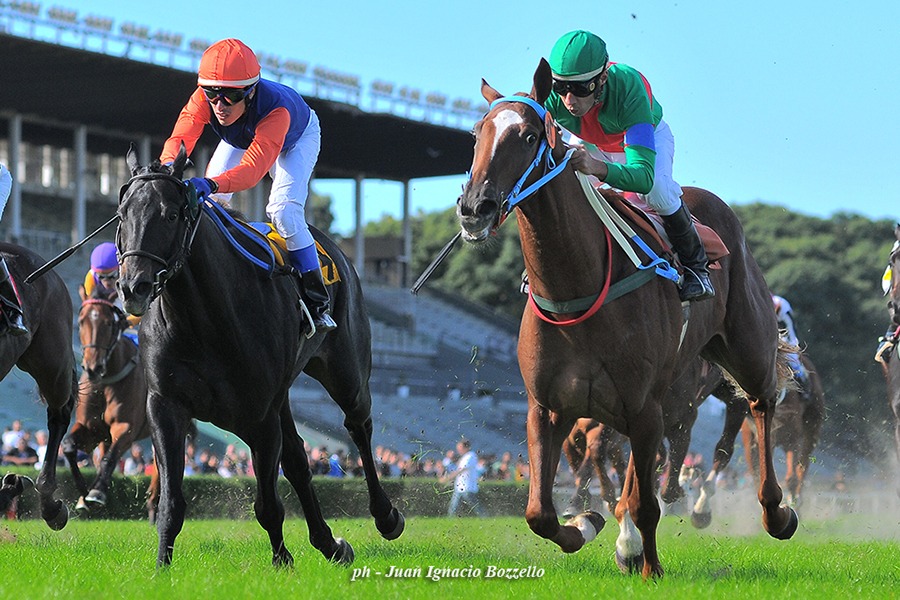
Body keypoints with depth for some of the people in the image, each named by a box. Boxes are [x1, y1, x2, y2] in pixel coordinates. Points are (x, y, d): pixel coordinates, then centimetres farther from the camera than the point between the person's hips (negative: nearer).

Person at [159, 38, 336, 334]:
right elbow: (180, 137, -47)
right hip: (241, 139, 5)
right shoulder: (204, 98, -37)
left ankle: (316, 301, -12)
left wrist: (212, 184, -77)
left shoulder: (275, 108, -49)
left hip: (297, 137, -5)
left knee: (284, 210, -24)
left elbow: (254, 167, -60)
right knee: (209, 201, -12)